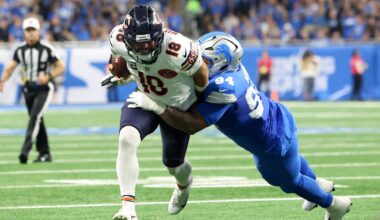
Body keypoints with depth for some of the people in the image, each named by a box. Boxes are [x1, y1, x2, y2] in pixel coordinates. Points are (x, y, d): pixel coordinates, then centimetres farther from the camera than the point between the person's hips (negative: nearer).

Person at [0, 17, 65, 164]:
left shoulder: (46, 50, -8)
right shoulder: (20, 51, 3)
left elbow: (60, 67, -3)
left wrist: (48, 76, -20)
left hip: (44, 88, -5)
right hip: (28, 89, 5)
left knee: (35, 116, -21)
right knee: (37, 121, 11)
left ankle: (25, 150, -30)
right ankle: (44, 153, 22)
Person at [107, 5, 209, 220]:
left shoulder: (178, 51, -42)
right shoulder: (119, 39, -29)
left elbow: (201, 71, -19)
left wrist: (199, 99, -2)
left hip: (178, 106, -2)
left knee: (173, 162, 16)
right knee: (127, 139, -27)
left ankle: (184, 184, 56)